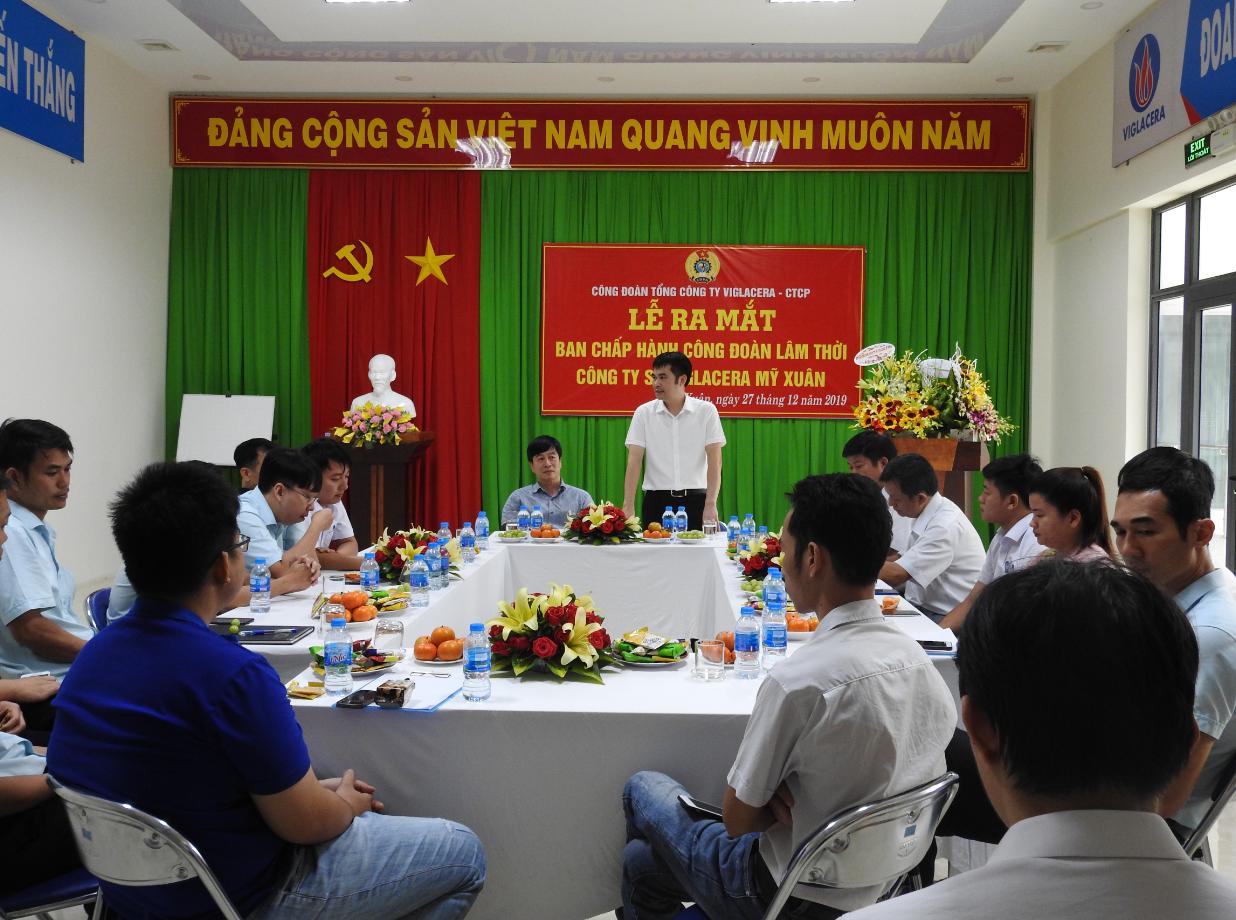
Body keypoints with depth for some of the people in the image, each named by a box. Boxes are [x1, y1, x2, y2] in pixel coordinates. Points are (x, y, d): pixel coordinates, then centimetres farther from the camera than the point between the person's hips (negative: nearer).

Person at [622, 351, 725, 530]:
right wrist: (628, 506, -13)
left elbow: (714, 460, -5)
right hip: (657, 501, 1)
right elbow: (634, 460, -3)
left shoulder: (706, 411, -1)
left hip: (695, 500, -1)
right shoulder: (643, 413, 2)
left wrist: (711, 505, -15)